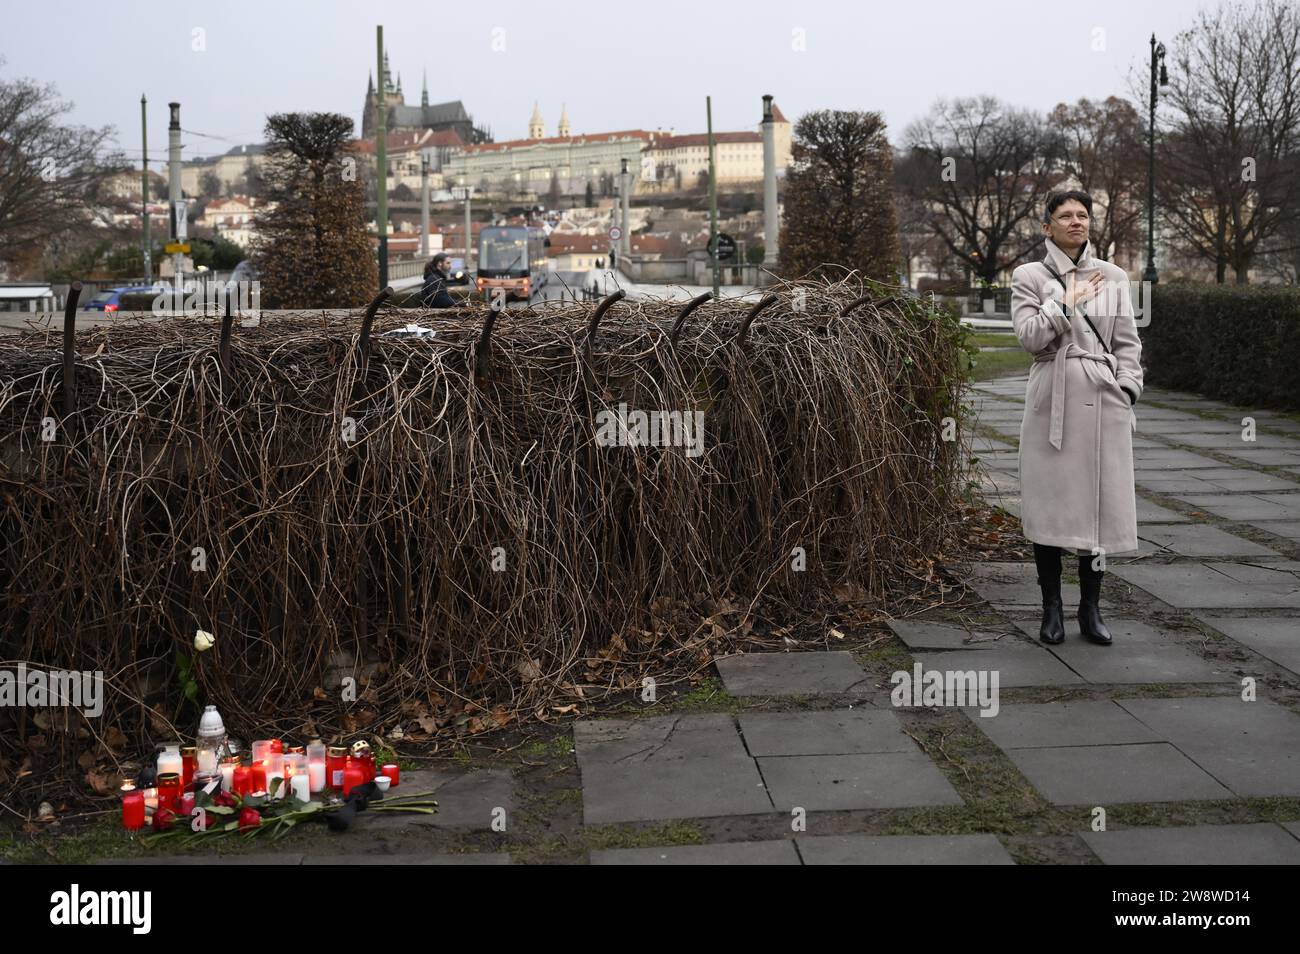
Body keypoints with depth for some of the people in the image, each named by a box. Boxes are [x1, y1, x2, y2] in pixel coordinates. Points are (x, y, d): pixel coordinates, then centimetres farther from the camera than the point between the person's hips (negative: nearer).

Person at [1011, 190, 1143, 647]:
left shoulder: (1113, 277, 10)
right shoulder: (1029, 276, 4)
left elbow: (1128, 343, 10)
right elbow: (1029, 336, -8)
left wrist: (1126, 390, 1)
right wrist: (1068, 301, -11)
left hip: (1103, 402, 2)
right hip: (1053, 400, -2)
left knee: (1100, 503, 2)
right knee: (1049, 503, 0)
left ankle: (1091, 608, 13)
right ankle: (1051, 607, 12)